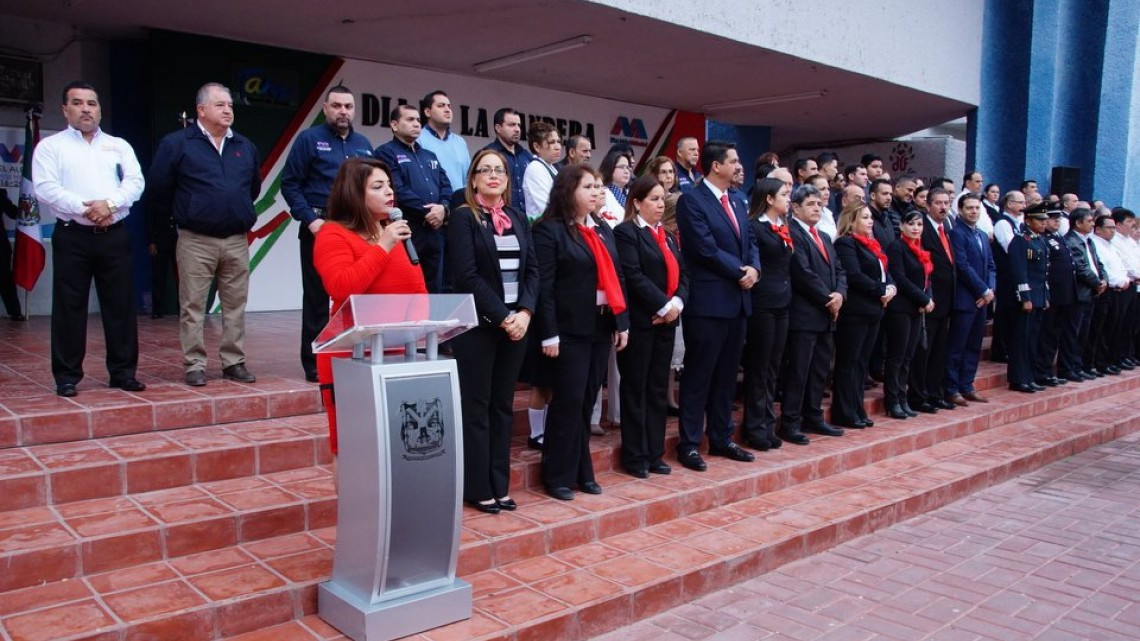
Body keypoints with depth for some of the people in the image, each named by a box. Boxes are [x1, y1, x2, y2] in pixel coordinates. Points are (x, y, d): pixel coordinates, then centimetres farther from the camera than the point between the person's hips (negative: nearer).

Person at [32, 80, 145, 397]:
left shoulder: (119, 145, 15)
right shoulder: (50, 146, 6)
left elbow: (135, 182, 2)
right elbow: (45, 188, -6)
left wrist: (109, 204, -15)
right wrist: (85, 209, -16)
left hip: (114, 236, 2)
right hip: (72, 237, -2)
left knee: (120, 306, 3)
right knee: (69, 308, 1)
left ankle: (123, 372, 10)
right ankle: (67, 376, 8)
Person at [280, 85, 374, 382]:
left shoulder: (363, 144, 14)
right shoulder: (309, 139, -1)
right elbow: (289, 183, -5)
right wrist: (310, 219, -14)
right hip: (319, 228, -4)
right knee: (317, 297, 1)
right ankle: (314, 362, 8)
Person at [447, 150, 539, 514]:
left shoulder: (518, 218, 13)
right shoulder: (463, 217, -3)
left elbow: (532, 269, 7)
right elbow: (467, 275, -12)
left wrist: (524, 312, -8)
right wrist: (502, 316, -16)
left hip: (517, 323, 5)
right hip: (478, 325, -5)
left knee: (503, 405, 10)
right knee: (476, 406, 1)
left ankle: (499, 484, 18)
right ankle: (477, 488, 9)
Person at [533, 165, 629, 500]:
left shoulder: (603, 229, 15)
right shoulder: (550, 230, -7)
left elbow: (616, 277, 15)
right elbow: (544, 285, -12)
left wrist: (622, 322, 8)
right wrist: (549, 334, -17)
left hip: (601, 326, 7)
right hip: (570, 330, -6)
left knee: (588, 401, 12)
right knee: (569, 401, -3)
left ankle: (582, 471, 22)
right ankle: (558, 476, 8)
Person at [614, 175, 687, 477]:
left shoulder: (666, 235, 19)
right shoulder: (626, 232, -6)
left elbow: (681, 273, 12)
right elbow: (633, 276, -16)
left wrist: (677, 302, -7)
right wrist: (663, 305, -18)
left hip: (666, 321, 7)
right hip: (639, 321, -7)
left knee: (658, 388, 10)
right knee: (635, 388, 1)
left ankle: (654, 453, 18)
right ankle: (634, 456, 8)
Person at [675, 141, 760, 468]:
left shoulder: (735, 202, 17)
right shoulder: (691, 200, -9)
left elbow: (750, 241, 15)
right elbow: (706, 248, -17)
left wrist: (754, 268, -6)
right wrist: (740, 271, -10)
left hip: (738, 300, 8)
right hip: (708, 302, -8)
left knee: (726, 375, 14)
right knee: (698, 375, -1)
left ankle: (721, 438, 24)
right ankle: (689, 443, 8)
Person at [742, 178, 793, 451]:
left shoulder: (783, 229, 15)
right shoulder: (753, 227, -9)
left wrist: (787, 294, 9)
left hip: (781, 304, 8)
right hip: (761, 304, -8)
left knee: (773, 368, 11)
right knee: (758, 368, 0)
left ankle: (768, 425, 19)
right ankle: (755, 429, 8)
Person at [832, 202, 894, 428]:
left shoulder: (871, 244, 20)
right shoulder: (846, 243, -8)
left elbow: (883, 271, 19)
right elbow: (854, 276, -17)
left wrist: (890, 287, -2)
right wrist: (881, 290, -14)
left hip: (873, 310, 9)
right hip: (855, 310, -9)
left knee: (862, 362, 10)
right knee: (849, 362, -4)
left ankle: (857, 410, 16)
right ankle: (844, 414, 0)